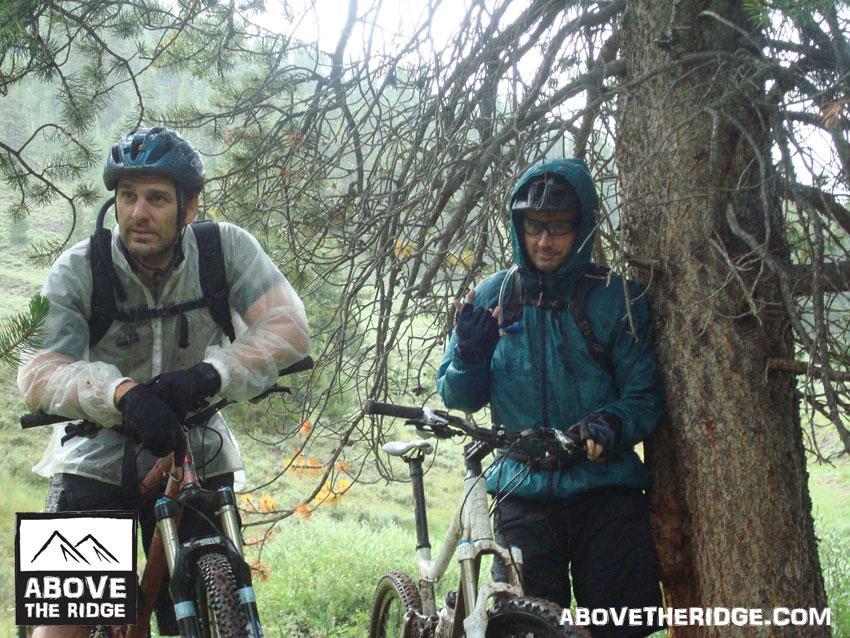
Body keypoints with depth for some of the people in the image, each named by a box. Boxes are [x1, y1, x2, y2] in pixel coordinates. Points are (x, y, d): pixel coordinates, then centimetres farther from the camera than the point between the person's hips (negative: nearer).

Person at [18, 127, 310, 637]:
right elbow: (38, 374, -25)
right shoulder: (78, 270, -15)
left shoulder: (226, 248, -13)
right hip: (97, 460, -1)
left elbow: (289, 328, -24)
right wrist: (122, 392, -45)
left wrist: (209, 374, -41)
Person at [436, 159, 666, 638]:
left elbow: (646, 396, -2)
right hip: (523, 490, 1)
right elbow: (460, 399, 9)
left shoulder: (617, 299, -1)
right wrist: (470, 357, -12)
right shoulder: (493, 298, 6)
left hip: (605, 487, -1)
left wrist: (611, 425, -23)